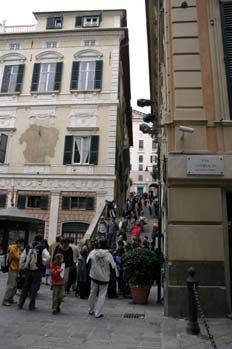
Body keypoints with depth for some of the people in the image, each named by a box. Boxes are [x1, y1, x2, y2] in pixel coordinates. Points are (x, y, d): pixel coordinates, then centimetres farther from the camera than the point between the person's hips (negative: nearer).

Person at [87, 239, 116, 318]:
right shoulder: (109, 255, -15)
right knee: (102, 295, 9)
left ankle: (91, 310, 34)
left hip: (94, 276, 3)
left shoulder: (92, 253, -10)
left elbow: (87, 262, -4)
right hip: (104, 277, -3)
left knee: (92, 293, 20)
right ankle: (98, 313, 11)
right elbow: (113, 266, -9)